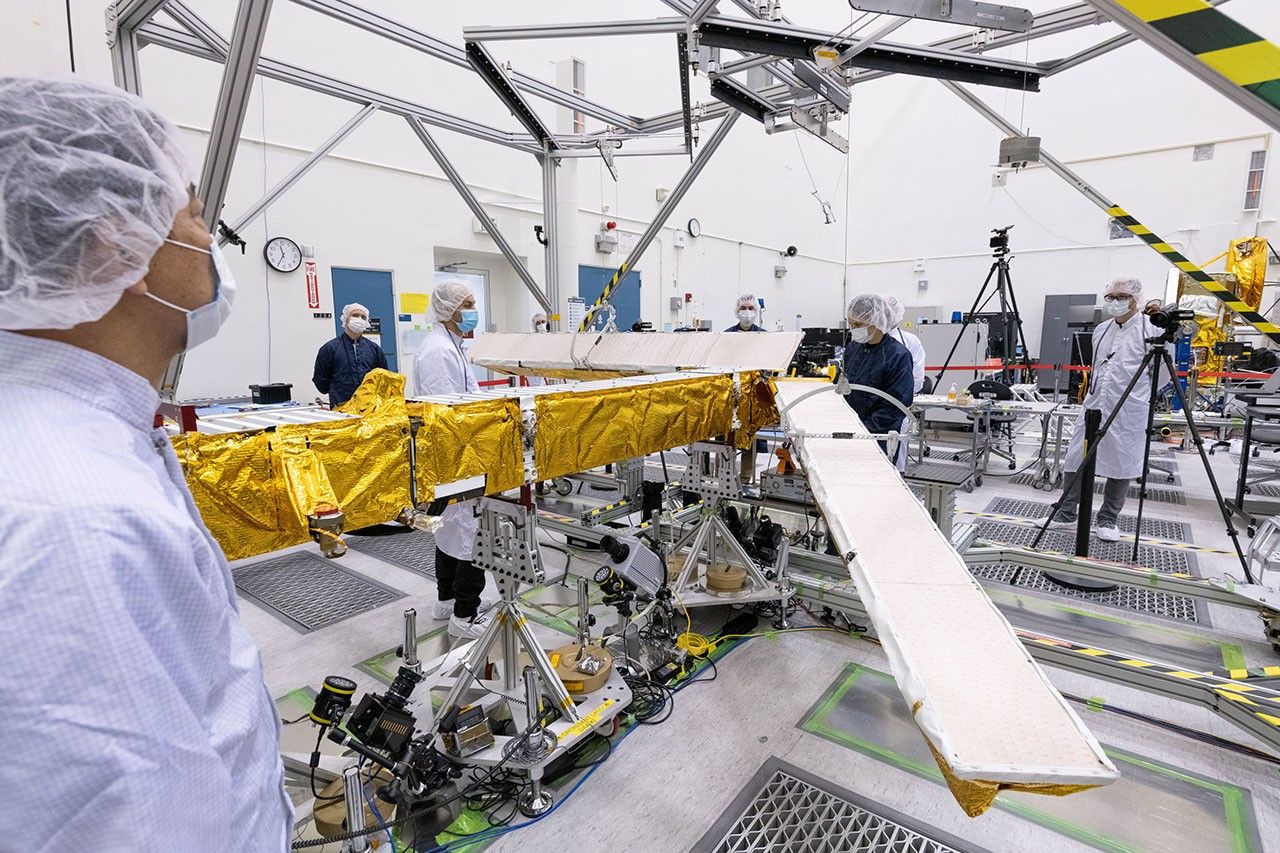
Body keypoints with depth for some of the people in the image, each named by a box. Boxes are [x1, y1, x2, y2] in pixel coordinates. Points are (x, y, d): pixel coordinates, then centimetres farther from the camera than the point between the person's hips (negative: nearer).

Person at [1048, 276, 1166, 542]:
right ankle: (1066, 513, 13)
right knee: (1076, 459, 4)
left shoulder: (1150, 328, -2)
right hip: (1094, 405, 5)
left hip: (1129, 411, -5)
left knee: (1120, 465, 4)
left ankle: (1109, 520, 16)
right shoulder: (1101, 330, 15)